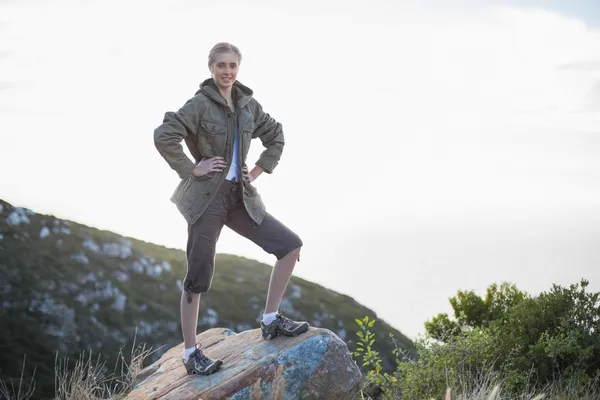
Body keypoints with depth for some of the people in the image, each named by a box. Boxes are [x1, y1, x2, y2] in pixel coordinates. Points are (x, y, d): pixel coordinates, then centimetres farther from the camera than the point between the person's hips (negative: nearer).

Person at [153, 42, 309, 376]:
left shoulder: (248, 104, 8)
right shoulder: (200, 103, -9)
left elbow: (276, 136, 22)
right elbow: (164, 136, -21)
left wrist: (258, 171, 12)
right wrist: (191, 169, -15)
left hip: (241, 197, 6)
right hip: (208, 197, -6)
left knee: (291, 245, 0)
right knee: (198, 278, -1)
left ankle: (271, 321, 12)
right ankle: (191, 353, 11)